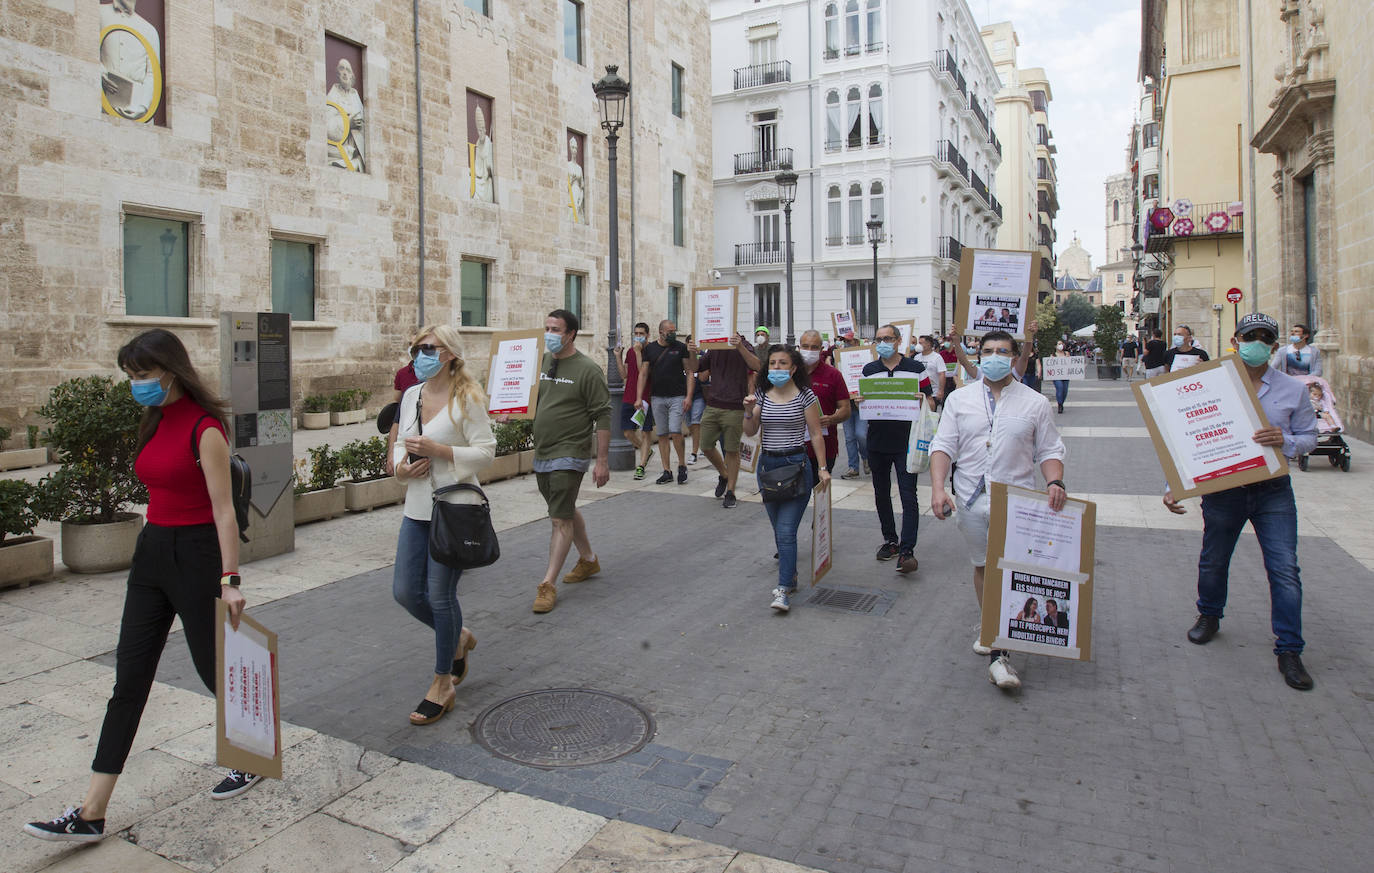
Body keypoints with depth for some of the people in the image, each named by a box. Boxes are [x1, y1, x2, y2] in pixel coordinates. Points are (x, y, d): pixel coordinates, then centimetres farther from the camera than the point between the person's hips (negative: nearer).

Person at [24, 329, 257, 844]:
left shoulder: (204, 427, -15)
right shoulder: (156, 421, 10)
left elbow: (224, 509, -18)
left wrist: (229, 579, -21)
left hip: (196, 554, -8)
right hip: (152, 551, 8)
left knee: (214, 668, 7)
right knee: (129, 680, 7)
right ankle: (91, 814, 11)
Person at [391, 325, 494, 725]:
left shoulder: (467, 398, -10)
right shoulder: (410, 396, 10)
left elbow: (485, 451, -12)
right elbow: (401, 443, 19)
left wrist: (437, 449, -21)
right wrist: (401, 467, -3)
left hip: (455, 508, -7)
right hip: (417, 509, 7)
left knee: (440, 595, -1)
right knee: (406, 591, 6)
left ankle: (442, 684, 17)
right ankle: (458, 638, 34)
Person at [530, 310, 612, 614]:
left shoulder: (587, 369, -11)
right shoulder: (540, 363, 8)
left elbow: (603, 417, -12)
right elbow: (529, 401, 18)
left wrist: (602, 461, -15)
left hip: (569, 455, -7)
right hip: (541, 453, 8)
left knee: (561, 519, -7)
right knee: (566, 511, 19)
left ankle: (547, 585, -3)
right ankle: (588, 560, 38)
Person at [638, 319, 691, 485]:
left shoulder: (680, 347, 2)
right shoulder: (650, 348, 7)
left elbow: (689, 372, 2)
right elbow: (643, 374, 8)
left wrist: (689, 396, -8)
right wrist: (639, 397, 0)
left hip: (677, 397, -3)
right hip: (658, 398, 3)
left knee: (675, 432, -13)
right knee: (662, 435, 5)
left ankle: (682, 466, 7)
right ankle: (667, 471, 12)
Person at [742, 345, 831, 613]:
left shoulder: (805, 396, -4)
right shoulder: (762, 395, 7)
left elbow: (815, 434, -2)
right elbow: (750, 432, 5)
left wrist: (823, 468, -6)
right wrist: (748, 411, -13)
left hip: (796, 464, -5)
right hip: (767, 464, 5)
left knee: (786, 530, -12)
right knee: (779, 528, 14)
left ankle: (783, 590, -12)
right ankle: (790, 575, 31)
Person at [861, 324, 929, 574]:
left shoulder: (915, 368, 1)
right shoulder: (868, 370, 9)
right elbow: (861, 402, 13)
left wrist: (922, 401, -19)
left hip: (906, 442, -4)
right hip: (877, 442, 4)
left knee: (908, 496, -8)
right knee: (881, 494, 13)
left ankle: (907, 549, -8)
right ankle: (890, 540, 27)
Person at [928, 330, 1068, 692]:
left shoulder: (1035, 402, 6)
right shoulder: (959, 399, 7)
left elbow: (1049, 450, 7)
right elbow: (943, 446, 2)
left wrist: (1055, 482, -12)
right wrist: (938, 488, -11)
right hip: (971, 499, 2)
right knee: (982, 565, 13)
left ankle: (1000, 655, -7)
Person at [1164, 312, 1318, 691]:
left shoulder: (1293, 389, 4)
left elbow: (1309, 437, 8)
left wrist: (1285, 440, -16)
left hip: (1273, 490, 1)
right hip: (1222, 487, 0)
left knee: (1285, 569, -4)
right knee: (1213, 561, 13)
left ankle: (1289, 650, 7)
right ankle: (1209, 616, 40)